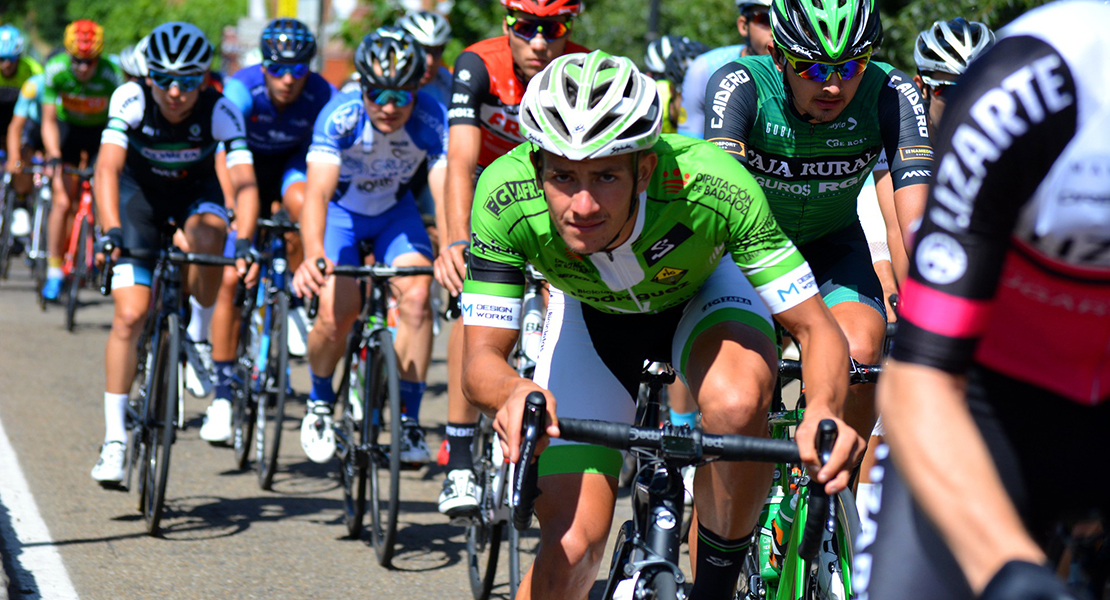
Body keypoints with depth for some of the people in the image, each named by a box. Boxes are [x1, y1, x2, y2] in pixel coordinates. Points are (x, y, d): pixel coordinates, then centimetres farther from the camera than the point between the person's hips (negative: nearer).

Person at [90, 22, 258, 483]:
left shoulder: (220, 111, -29)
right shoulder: (130, 100, -29)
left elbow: (243, 181, -38)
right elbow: (108, 168, -39)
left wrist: (244, 241, -54)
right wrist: (111, 231, -54)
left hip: (196, 190, 0)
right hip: (140, 189, 0)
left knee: (206, 237, -36)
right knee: (130, 315, -12)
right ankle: (114, 439, -4)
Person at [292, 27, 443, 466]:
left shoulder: (431, 120, -29)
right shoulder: (340, 117, -32)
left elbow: (448, 189, -40)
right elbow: (317, 192, -43)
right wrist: (313, 256, -60)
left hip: (396, 212, 1)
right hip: (342, 211, -1)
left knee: (417, 296, -22)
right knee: (336, 314, -18)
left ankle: (409, 419, -8)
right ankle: (320, 401, 13)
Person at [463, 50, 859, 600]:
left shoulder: (712, 186, -39)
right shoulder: (505, 197, -36)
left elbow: (817, 329, -34)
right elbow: (481, 359, -31)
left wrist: (822, 411, -55)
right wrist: (513, 392, -55)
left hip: (704, 296, -1)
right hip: (592, 317, 1)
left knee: (736, 404, -35)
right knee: (570, 548, -12)